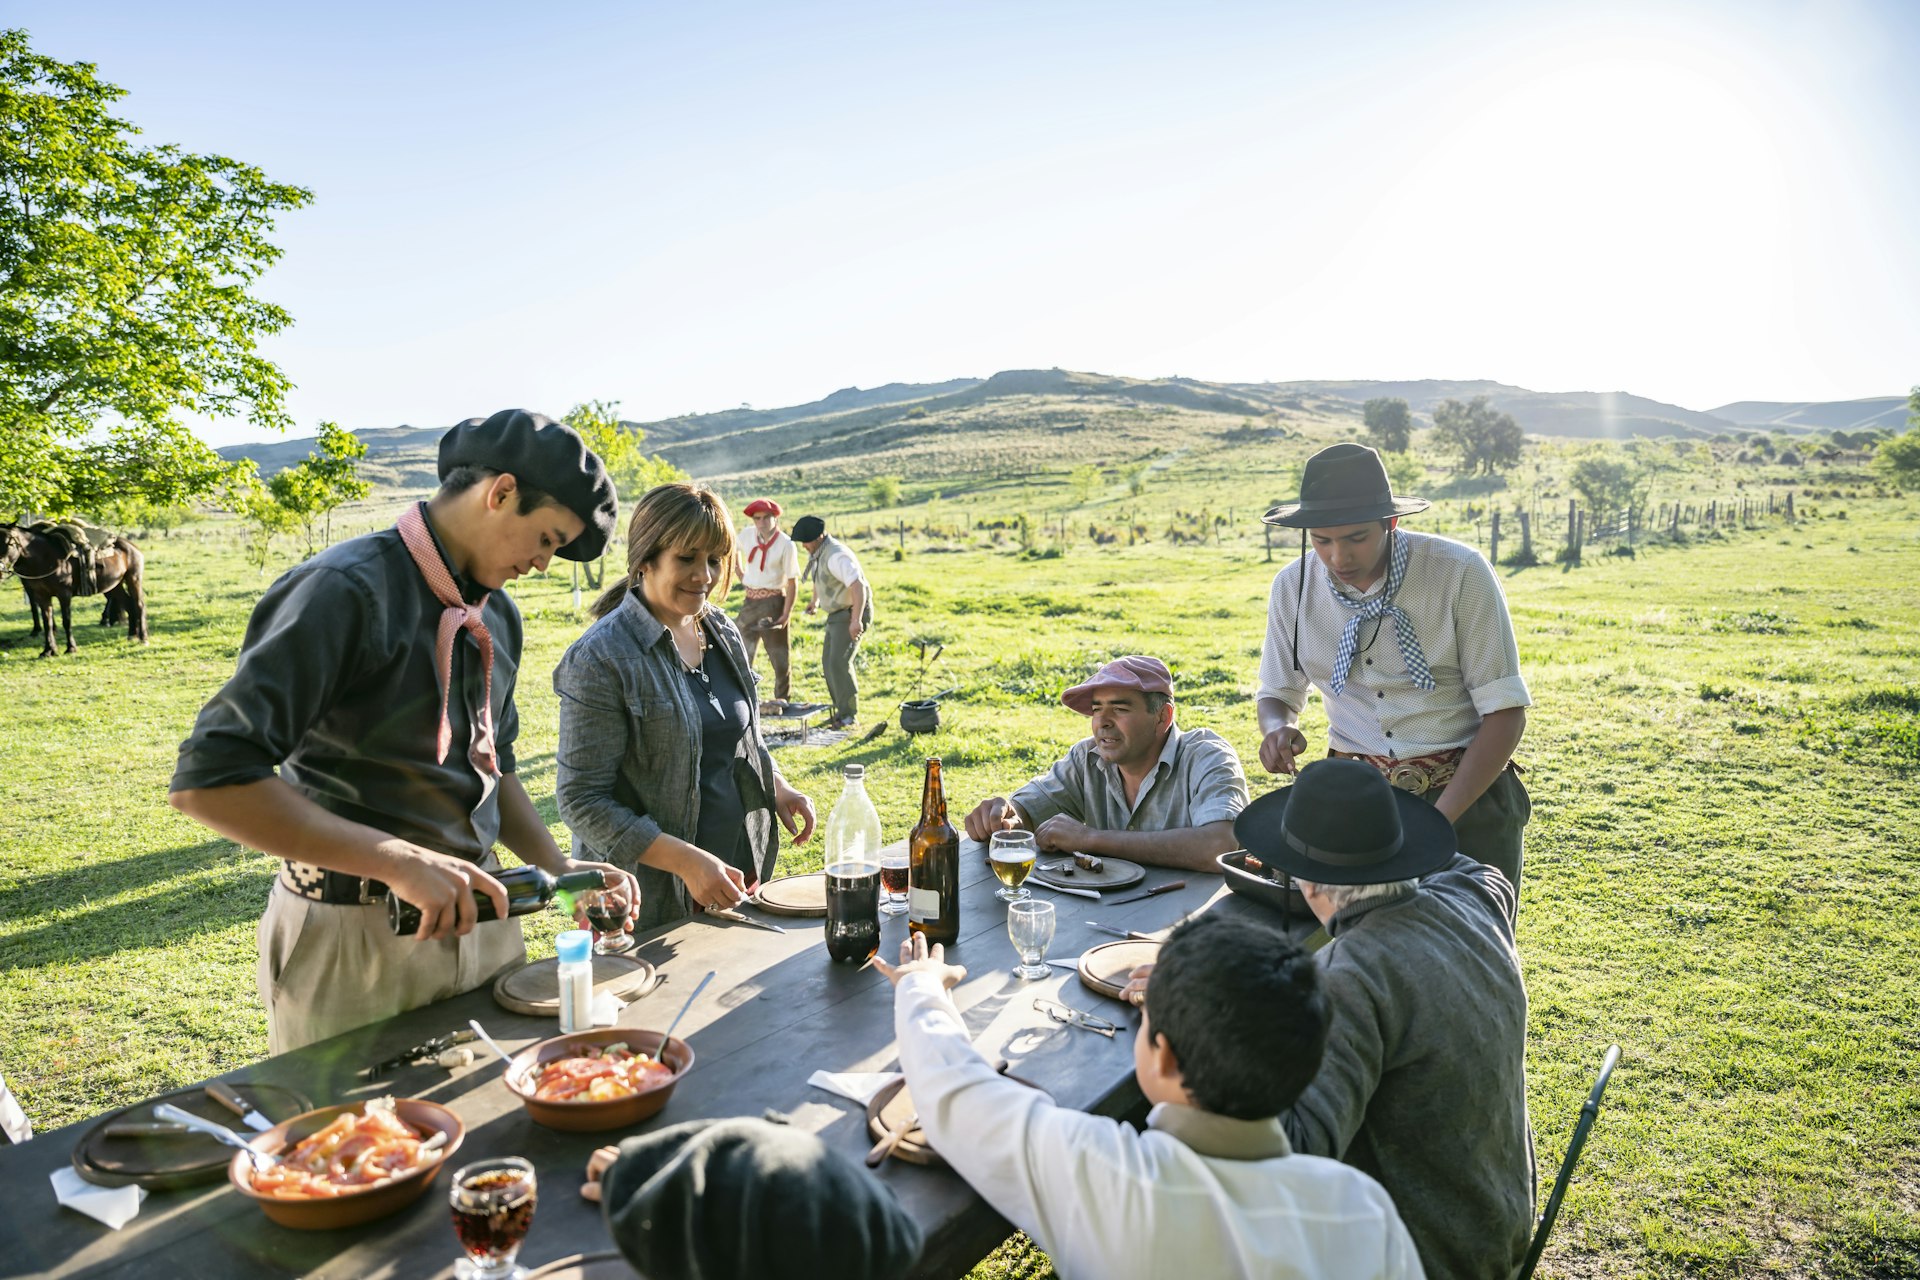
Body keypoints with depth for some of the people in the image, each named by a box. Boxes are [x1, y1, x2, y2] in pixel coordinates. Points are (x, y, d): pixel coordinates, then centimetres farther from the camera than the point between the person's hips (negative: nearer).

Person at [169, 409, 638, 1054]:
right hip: (357, 944, -7)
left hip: (476, 918, 8)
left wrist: (560, 868, 4)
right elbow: (208, 779, -25)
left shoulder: (497, 614, 9)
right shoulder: (347, 590, -18)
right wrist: (399, 860, -28)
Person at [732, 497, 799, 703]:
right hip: (750, 600, 5)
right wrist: (741, 576, 11)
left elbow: (793, 582, -13)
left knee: (778, 655, 5)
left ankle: (782, 699, 18)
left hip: (773, 601, -5)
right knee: (742, 652, 7)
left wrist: (787, 613, -18)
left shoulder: (786, 544, -13)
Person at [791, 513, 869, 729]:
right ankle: (841, 711, 18)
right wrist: (815, 599, 27)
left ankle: (850, 715, -7)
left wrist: (856, 620, -41)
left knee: (839, 663, -16)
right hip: (837, 614, 10)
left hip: (852, 614, -10)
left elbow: (858, 586, -34)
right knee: (829, 663, 10)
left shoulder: (836, 555, -24)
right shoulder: (816, 553, 7)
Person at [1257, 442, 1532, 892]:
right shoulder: (1293, 586, -5)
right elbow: (1277, 694, 9)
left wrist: (1437, 821, -24)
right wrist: (1277, 730, -17)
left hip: (1468, 791, -2)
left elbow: (1505, 712, -14)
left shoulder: (1462, 572, -16)